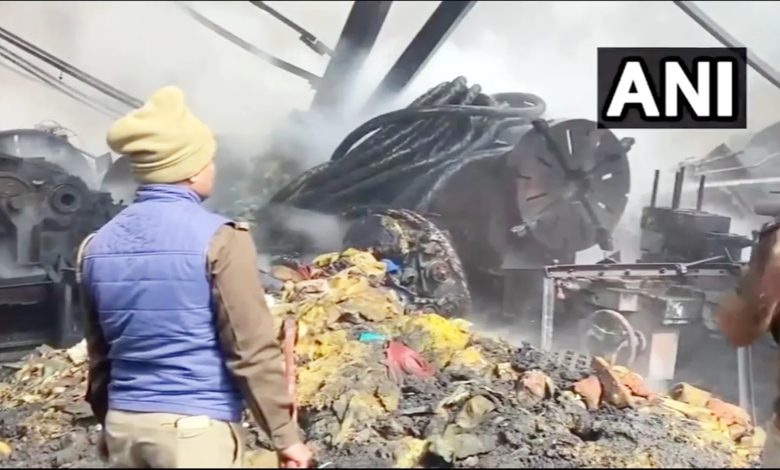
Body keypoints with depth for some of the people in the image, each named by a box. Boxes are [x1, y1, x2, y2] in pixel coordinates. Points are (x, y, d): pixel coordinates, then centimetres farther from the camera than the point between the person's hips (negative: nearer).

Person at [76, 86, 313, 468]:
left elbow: (99, 354, 13)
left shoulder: (97, 246, 5)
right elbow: (253, 349, -14)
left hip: (124, 425, 6)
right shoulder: (218, 239, -14)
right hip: (195, 428, -6)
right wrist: (285, 435, -7)